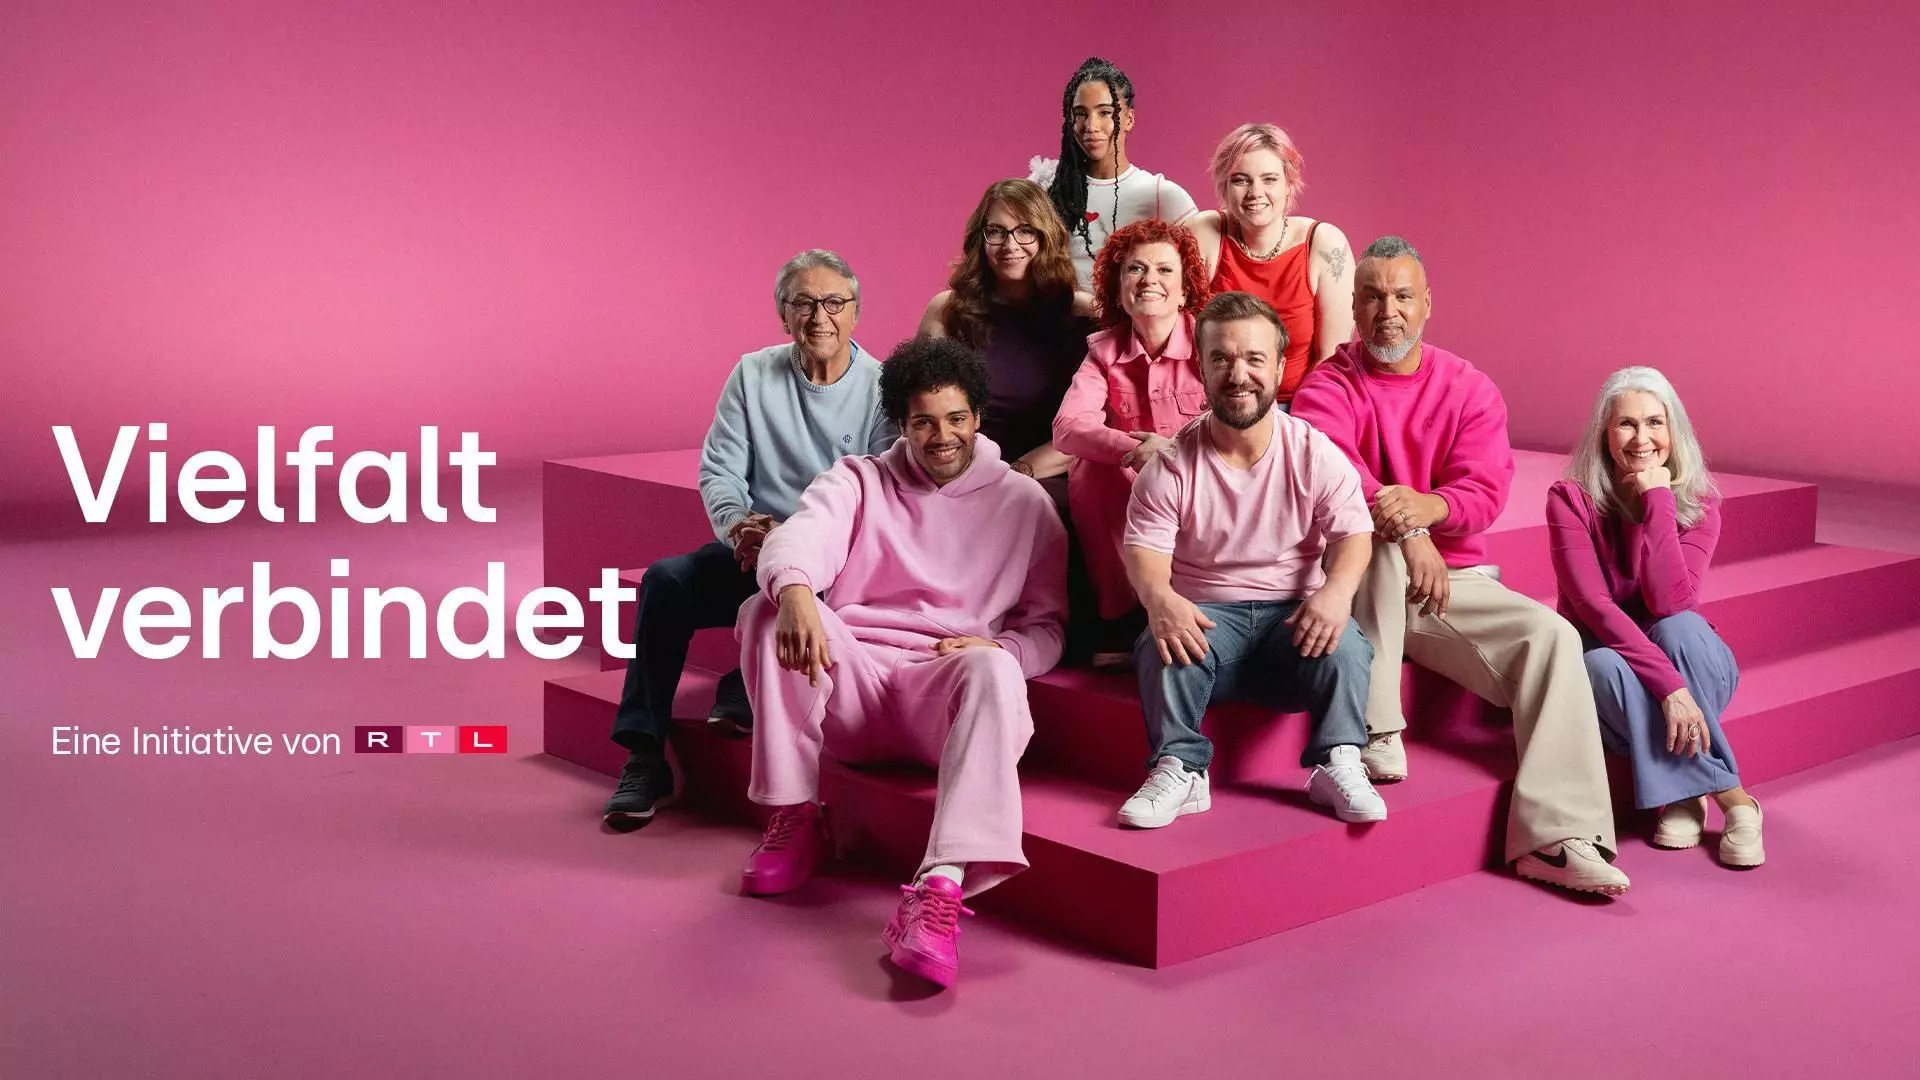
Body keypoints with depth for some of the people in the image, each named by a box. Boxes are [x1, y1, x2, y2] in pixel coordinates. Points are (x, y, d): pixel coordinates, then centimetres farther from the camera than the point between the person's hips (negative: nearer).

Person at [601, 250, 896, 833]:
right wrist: (738, 526, -20)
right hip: (757, 549, 3)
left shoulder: (881, 389, -2)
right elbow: (719, 471, 4)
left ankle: (744, 696, -20)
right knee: (665, 580, -22)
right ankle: (646, 758, -18)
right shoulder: (754, 375, 7)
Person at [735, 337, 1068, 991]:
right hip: (851, 675, 2)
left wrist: (1000, 648, -13)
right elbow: (800, 538, -9)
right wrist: (795, 590, -34)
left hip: (948, 686, -1)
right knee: (767, 612, -26)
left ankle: (939, 893, -53)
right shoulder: (858, 482, 15)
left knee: (994, 671, -37)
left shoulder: (1022, 503, 14)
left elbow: (1048, 625, 12)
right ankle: (795, 816, -15)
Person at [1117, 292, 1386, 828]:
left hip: (1293, 613, 0)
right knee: (1164, 645, -32)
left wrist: (1338, 589, -28)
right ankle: (1180, 770, -27)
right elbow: (1144, 548, -8)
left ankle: (1338, 764, -19)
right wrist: (1158, 596, -33)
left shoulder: (1316, 454, 2)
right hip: (1204, 613, 0)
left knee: (1345, 644, -30)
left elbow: (1352, 534, -4)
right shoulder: (1171, 466, -1)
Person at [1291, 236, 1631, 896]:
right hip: (1359, 582, -2)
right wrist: (1407, 531, -34)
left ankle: (1558, 838, -27)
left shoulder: (1470, 389, 8)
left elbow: (1485, 493, -6)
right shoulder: (1327, 389, 1)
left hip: (1453, 580, 3)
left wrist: (1427, 506, -29)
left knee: (1552, 636, -21)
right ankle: (1374, 735, -32)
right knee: (1379, 542, -35)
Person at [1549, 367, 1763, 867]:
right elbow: (1592, 605, -26)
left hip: (1693, 665, 1)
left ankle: (1683, 792, -22)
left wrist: (1657, 500, -25)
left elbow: (1670, 602, -25)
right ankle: (1728, 794, -26)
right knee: (1602, 666, -36)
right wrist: (1668, 685, -36)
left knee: (1678, 628, -32)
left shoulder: (1697, 502, -10)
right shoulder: (1571, 500, -14)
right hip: (1610, 655, -1)